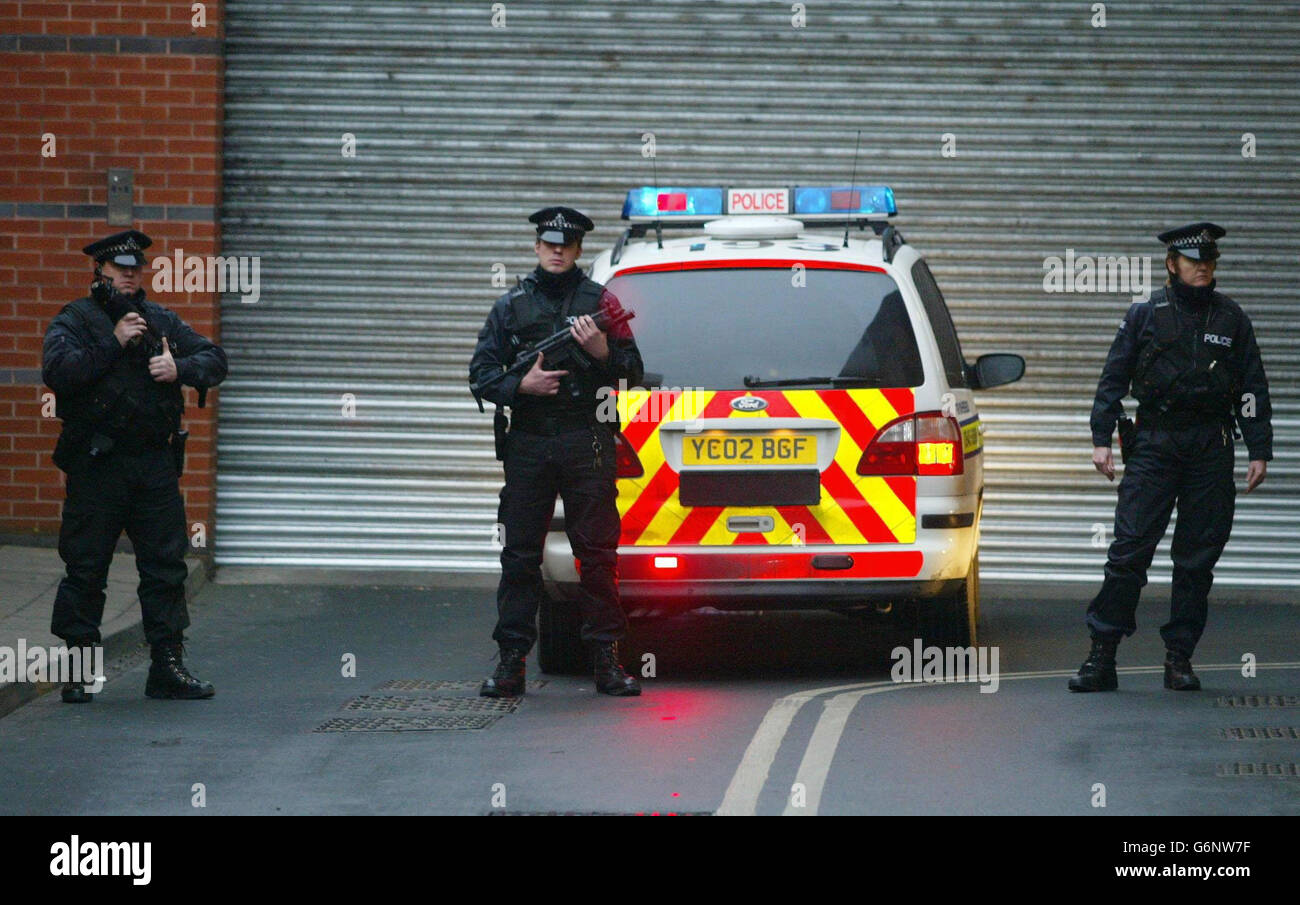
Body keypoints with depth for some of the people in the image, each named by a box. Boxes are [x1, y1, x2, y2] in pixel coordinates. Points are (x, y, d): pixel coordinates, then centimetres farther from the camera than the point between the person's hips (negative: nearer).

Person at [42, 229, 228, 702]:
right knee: (86, 569, 0)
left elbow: (215, 359, 13)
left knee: (166, 564, 4)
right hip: (97, 464, -4)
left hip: (155, 464, 4)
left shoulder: (162, 320, 14)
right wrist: (114, 344, -18)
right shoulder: (75, 320, 1)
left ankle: (168, 665, 9)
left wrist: (179, 368, -6)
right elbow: (58, 371, -16)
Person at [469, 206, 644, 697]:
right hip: (528, 444, 1)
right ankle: (511, 662, 4)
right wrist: (522, 385, -8)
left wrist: (602, 351, -12)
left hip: (587, 443, -1)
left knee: (597, 553, -2)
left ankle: (606, 659, 1)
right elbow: (481, 372, 10)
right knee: (519, 555, 1)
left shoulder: (599, 301, 10)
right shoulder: (511, 305, 14)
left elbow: (632, 370, 8)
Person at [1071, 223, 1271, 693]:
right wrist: (1101, 438, -1)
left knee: (1198, 557, 3)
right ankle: (1101, 657, -7)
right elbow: (1114, 377, 7)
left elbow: (1253, 388, 11)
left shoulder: (1231, 319, 9)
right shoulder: (1145, 315, 5)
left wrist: (1259, 451, 5)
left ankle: (1179, 658, 10)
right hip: (1153, 442, -2)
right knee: (1129, 549, -8)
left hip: (1210, 447, 2)